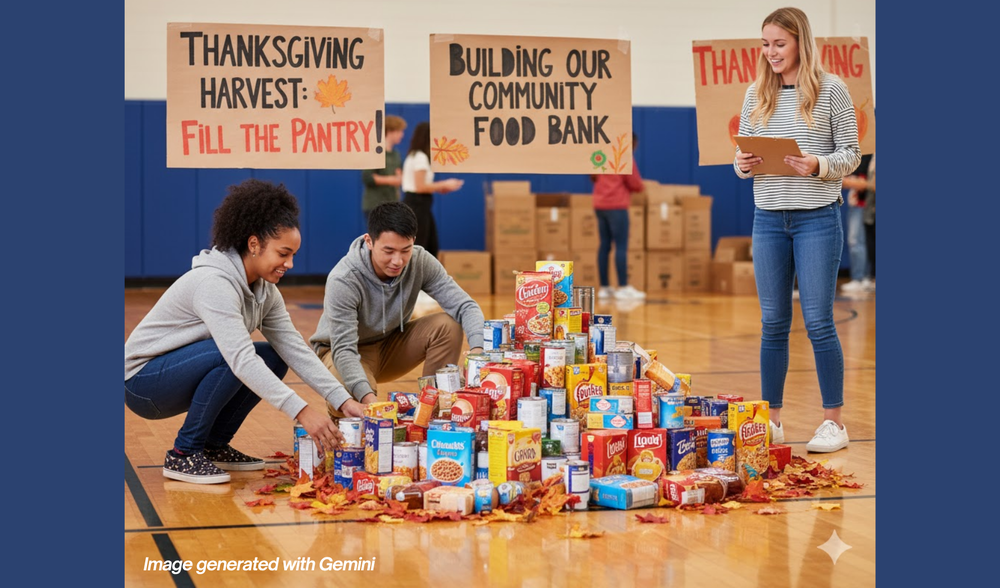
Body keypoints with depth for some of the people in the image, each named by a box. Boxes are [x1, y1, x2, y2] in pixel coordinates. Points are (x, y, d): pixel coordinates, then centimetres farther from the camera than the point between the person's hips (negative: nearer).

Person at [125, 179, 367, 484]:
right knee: (227, 356, -32)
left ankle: (213, 445, 5)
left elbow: (295, 348, -5)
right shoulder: (214, 282, -28)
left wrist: (343, 400, -17)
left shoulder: (264, 290, -1)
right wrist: (301, 411, -44)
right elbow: (241, 360, -38)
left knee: (273, 359, -5)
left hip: (183, 374, 9)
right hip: (143, 382, -8)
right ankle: (184, 454, -16)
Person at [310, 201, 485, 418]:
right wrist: (367, 397, -52)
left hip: (391, 345, 4)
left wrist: (478, 347, -43)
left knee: (448, 325, -21)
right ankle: (339, 416, 2)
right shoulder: (343, 280, -31)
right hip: (346, 352, -4)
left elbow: (465, 306, -22)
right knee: (350, 401, -37)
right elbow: (344, 350, -35)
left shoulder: (421, 262, -19)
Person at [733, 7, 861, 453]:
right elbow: (742, 154, 11)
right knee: (773, 323, 8)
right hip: (768, 219, 4)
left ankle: (834, 422, 8)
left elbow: (851, 155, -2)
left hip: (817, 218, -4)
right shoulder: (757, 94, 9)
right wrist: (743, 164, -11)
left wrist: (818, 166, -20)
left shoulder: (831, 90, -3)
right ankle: (771, 420, 17)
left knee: (818, 321, -2)